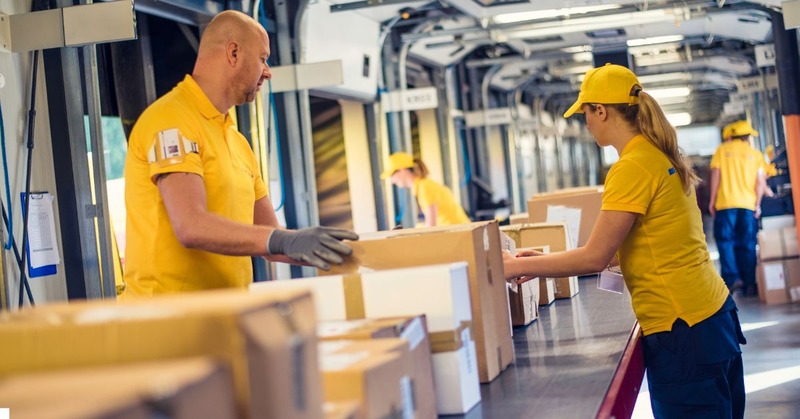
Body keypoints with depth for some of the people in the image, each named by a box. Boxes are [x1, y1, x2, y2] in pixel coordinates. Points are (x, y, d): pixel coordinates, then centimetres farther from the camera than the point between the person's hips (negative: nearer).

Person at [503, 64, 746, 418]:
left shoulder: (633, 167, -16)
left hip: (683, 329, -9)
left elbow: (595, 258, -16)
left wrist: (521, 266, -6)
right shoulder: (661, 156, 11)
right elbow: (628, 246, 16)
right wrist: (545, 262, 16)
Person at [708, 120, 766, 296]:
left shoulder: (722, 150, 6)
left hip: (726, 203, -2)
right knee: (747, 244, 6)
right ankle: (750, 283, 2)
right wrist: (758, 204, 7)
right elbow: (761, 182, 2)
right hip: (748, 204, 2)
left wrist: (712, 201, 4)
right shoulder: (755, 154, 10)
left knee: (725, 240, 3)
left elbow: (716, 176, 0)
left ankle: (732, 277, -12)